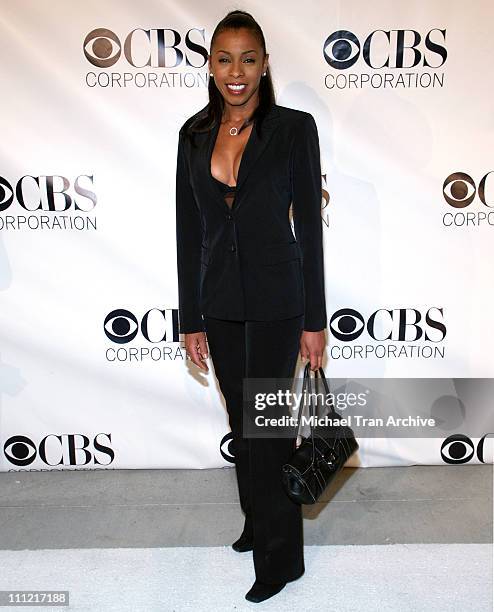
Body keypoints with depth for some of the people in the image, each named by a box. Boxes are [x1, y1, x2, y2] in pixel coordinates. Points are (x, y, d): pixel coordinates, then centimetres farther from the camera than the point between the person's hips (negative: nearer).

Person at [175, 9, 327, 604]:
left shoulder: (294, 127, -5)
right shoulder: (194, 135, 6)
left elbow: (309, 225, -6)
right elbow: (189, 231, 5)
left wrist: (314, 320, -8)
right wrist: (190, 319, 4)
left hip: (275, 300, -4)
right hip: (219, 303, 5)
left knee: (268, 423, 2)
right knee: (242, 421, 17)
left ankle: (279, 556, 22)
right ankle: (256, 521, 40)